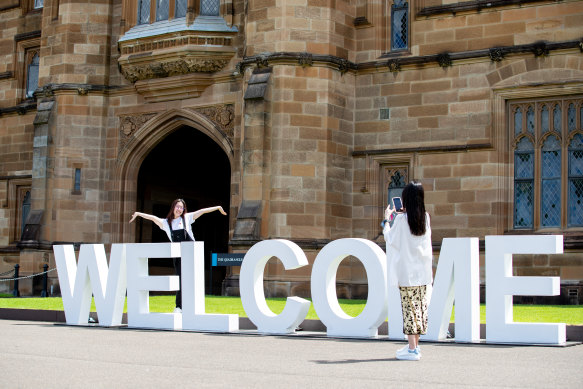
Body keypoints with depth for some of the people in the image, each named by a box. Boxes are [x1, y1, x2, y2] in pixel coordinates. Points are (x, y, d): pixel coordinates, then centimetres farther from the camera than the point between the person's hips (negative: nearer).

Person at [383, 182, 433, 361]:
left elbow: (389, 238, -1)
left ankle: (412, 349, -5)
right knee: (420, 306, 11)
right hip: (423, 270, 6)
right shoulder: (425, 217, 4)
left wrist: (387, 219, 12)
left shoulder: (401, 219, -11)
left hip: (407, 271, -6)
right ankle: (415, 345, 20)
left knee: (409, 307, -4)